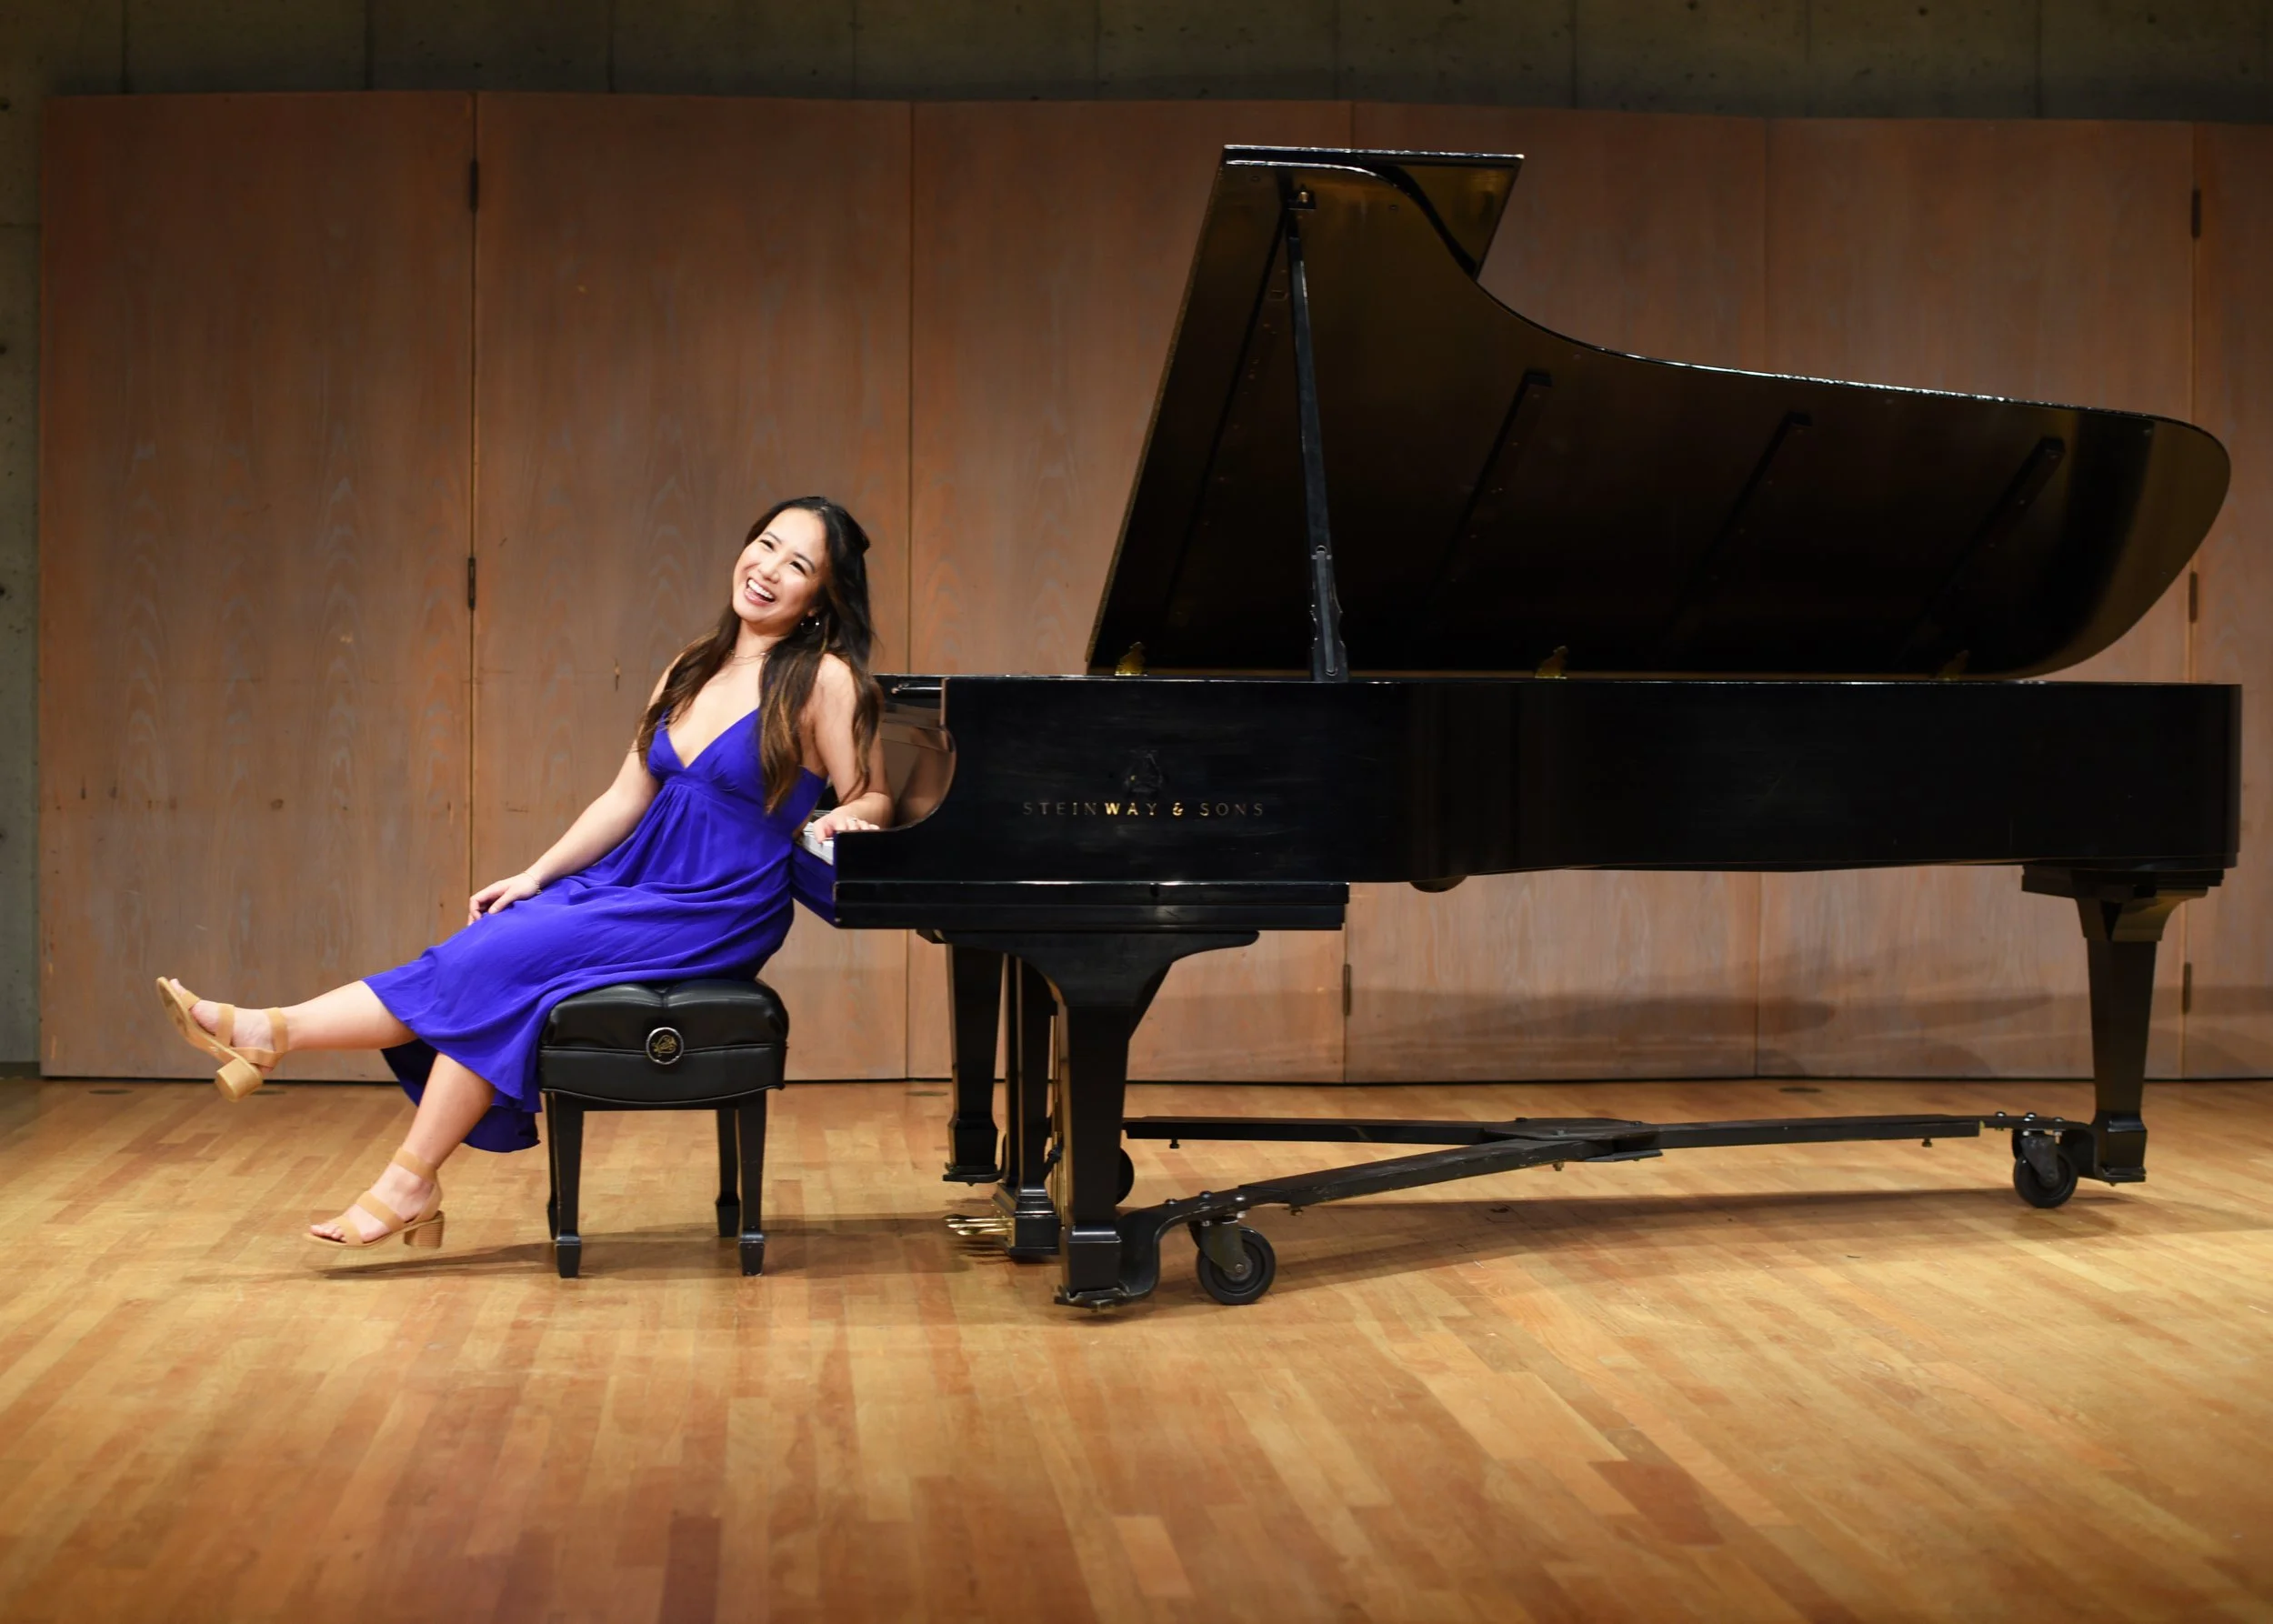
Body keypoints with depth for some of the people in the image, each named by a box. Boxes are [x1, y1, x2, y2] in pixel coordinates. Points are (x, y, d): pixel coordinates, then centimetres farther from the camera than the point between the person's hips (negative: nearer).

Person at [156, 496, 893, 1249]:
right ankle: (264, 1032, -20)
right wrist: (536, 875, 6)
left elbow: (872, 800, -4)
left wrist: (844, 818, -27)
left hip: (710, 919, -6)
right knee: (477, 951, -16)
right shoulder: (692, 669, 10)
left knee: (492, 967, -20)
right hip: (635, 880, 6)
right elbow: (626, 798, 13)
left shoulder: (824, 679, -10)